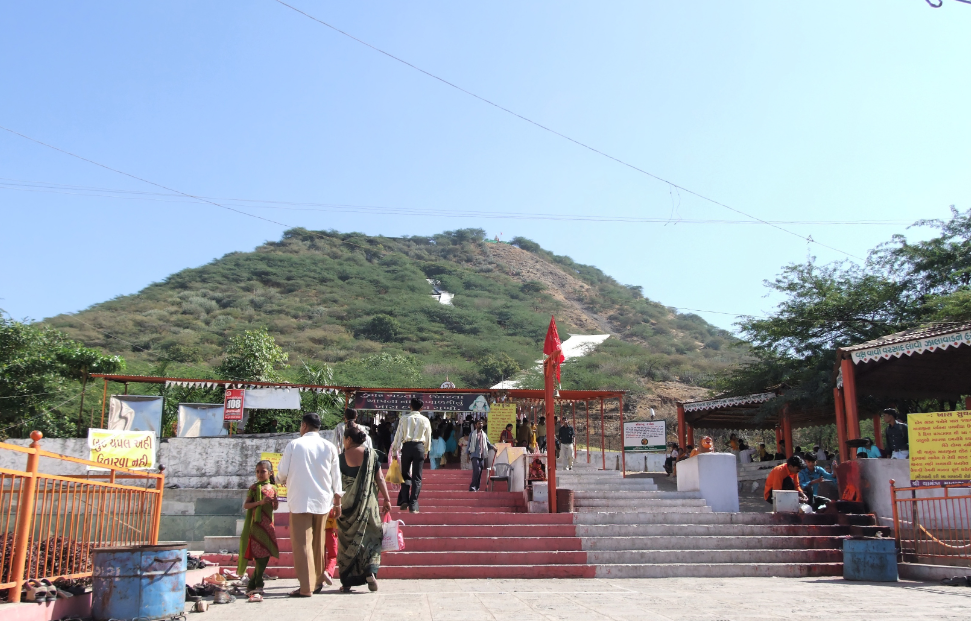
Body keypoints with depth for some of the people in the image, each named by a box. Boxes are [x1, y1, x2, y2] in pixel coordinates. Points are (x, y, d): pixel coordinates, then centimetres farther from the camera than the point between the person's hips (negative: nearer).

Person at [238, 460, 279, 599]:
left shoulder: (273, 488, 11)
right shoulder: (254, 487, -1)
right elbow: (245, 505, -7)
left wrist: (275, 503, -3)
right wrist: (259, 502, -20)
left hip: (268, 524, 5)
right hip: (257, 524, -5)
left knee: (265, 555, 6)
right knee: (261, 556, -8)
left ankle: (252, 585, 16)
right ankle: (257, 586, -2)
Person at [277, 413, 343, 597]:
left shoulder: (294, 445, -4)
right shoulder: (329, 447, 4)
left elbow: (282, 473, -1)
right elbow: (336, 477, 6)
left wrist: (285, 481, 22)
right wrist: (337, 501, 14)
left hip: (300, 500, -4)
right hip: (322, 500, 4)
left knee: (302, 543, 0)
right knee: (318, 542, 17)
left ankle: (306, 587, -2)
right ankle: (318, 580, 26)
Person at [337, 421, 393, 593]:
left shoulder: (342, 458, -4)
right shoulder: (371, 454, -1)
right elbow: (380, 479, -2)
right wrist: (387, 499, 3)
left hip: (347, 505, 0)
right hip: (368, 504, 1)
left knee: (347, 540, 9)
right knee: (370, 537, 11)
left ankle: (346, 582, 12)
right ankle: (371, 571, -9)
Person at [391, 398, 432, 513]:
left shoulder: (404, 418, 2)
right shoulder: (425, 420, 5)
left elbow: (398, 435, 1)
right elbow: (428, 437, 11)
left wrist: (395, 450, 8)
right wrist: (426, 450, 24)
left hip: (407, 446, 0)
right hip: (419, 446, 0)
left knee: (405, 475, 13)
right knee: (417, 477, 4)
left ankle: (404, 500, -2)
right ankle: (413, 505, 0)